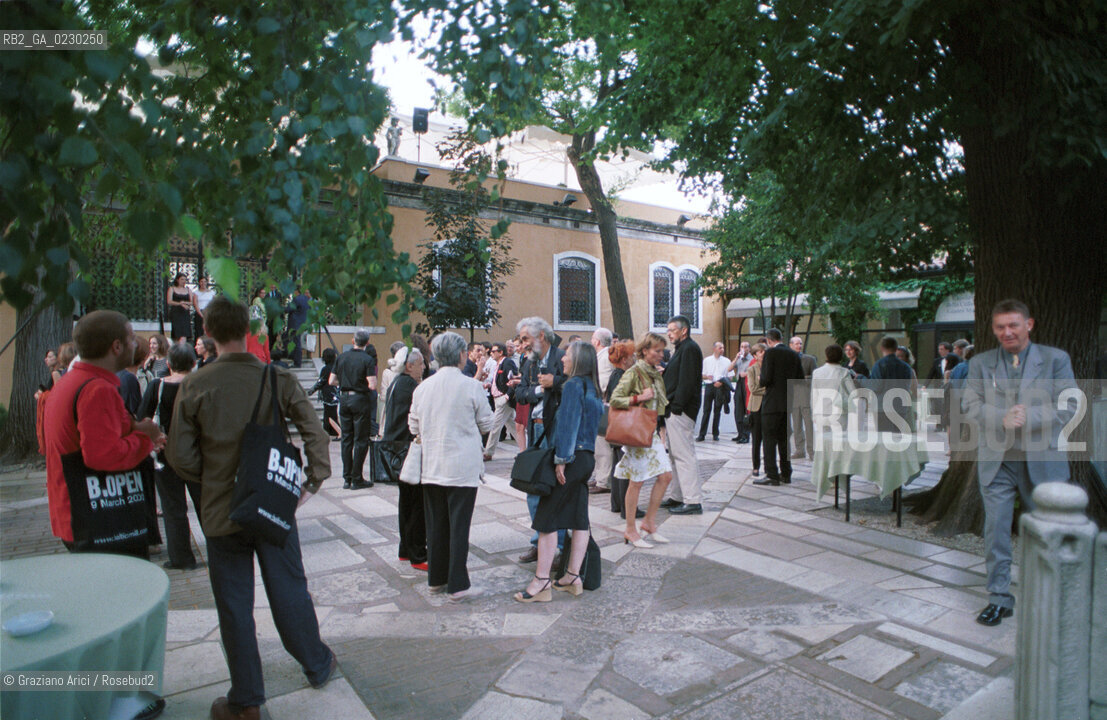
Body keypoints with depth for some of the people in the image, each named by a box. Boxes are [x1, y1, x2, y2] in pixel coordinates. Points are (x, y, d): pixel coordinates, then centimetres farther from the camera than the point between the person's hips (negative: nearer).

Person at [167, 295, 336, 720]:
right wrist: (314, 482, -1)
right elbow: (315, 433, -12)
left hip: (222, 511, -1)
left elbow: (181, 457, -7)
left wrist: (211, 481, 10)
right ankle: (317, 666, 34)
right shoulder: (279, 379, -9)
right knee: (289, 591, 17)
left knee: (234, 605, 12)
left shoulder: (194, 386, -9)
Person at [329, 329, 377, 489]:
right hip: (360, 399, -5)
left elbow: (331, 381, 6)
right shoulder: (367, 360, -11)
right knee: (361, 440, 2)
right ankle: (357, 479, 4)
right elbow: (372, 386, -18)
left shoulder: (341, 357, 4)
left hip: (344, 399, 5)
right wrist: (362, 383, 4)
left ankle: (347, 478, 15)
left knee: (346, 439, 11)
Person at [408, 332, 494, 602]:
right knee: (459, 525, 3)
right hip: (463, 466, -4)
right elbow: (486, 423, -1)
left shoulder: (422, 387, 1)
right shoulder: (471, 386, -11)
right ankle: (457, 585, 8)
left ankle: (437, 579, 26)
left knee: (435, 524, 14)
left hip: (432, 466, 4)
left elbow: (413, 426, 9)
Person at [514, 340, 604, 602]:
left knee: (547, 517, -3)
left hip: (572, 459, -9)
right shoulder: (592, 388, 14)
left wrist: (561, 459, -17)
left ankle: (541, 582, 0)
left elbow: (567, 423, -17)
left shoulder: (573, 385, -12)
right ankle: (573, 577, 18)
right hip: (587, 458, 9)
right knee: (579, 518, 11)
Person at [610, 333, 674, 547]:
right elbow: (614, 400, -17)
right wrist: (639, 398, -22)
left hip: (652, 432, 8)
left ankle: (649, 522, 17)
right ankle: (630, 530, 12)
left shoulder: (657, 374, 12)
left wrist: (661, 431, 15)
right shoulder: (633, 373, -12)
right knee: (637, 481, -1)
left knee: (666, 475, 3)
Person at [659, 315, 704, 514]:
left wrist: (676, 407, -21)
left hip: (681, 412, -11)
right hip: (674, 410, 11)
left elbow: (687, 381, -20)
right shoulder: (681, 349, 21)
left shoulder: (690, 349, -12)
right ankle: (678, 497, 23)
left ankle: (692, 502, -5)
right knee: (676, 454, 15)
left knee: (684, 454, -9)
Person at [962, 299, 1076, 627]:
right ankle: (999, 598, 9)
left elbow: (1068, 406, -4)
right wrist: (1002, 418, -20)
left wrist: (1029, 417, -19)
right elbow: (972, 405, -1)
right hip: (996, 459, 1)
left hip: (1042, 460, 0)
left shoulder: (1056, 359, 2)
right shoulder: (980, 363, 6)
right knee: (996, 530, -1)